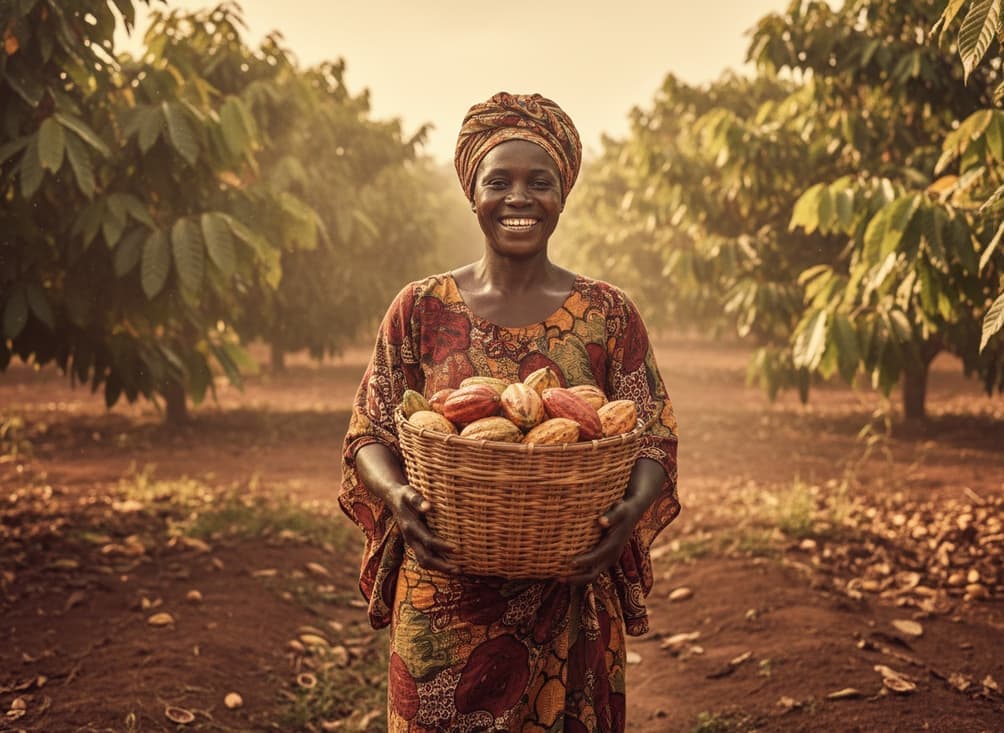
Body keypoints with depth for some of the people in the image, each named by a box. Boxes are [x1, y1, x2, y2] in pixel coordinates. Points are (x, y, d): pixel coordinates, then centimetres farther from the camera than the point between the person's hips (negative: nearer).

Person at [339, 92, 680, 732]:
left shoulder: (608, 314, 3)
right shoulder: (421, 309, 3)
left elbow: (655, 440, 1)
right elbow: (369, 437, 2)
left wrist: (632, 510, -20)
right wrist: (397, 494, -19)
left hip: (569, 604, 0)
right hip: (445, 603, 0)